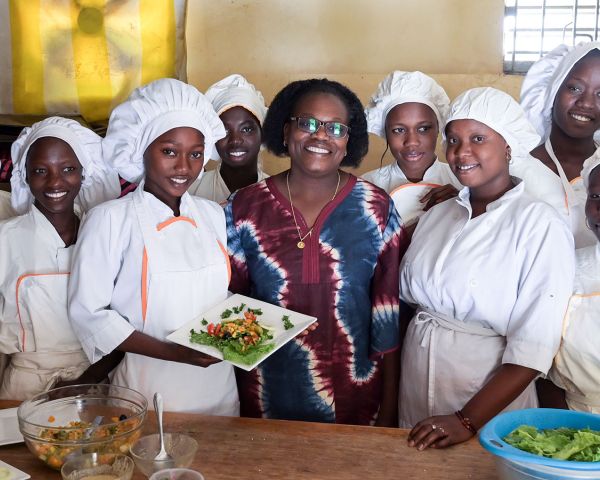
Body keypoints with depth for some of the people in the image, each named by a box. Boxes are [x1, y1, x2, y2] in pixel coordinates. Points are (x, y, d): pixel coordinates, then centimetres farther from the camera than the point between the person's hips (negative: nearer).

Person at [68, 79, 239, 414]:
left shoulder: (213, 215, 4)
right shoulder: (111, 219, -10)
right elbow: (88, 313, -12)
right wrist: (172, 352, -20)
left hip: (218, 385, 4)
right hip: (147, 389, -4)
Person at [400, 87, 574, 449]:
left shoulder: (542, 225, -14)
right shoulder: (437, 215, 4)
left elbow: (534, 348, -18)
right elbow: (405, 302, 9)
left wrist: (467, 421, -20)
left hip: (489, 408, -5)